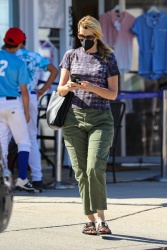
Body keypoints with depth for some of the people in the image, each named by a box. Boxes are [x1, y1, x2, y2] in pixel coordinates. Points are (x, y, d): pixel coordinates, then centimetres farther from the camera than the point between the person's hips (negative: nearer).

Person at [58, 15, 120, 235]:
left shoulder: (108, 58, 5)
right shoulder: (71, 56, 11)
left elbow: (113, 93, 0)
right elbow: (60, 89, 8)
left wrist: (92, 88, -18)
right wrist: (67, 87, -16)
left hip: (100, 119, -2)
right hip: (74, 118, 2)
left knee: (95, 168, -17)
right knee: (81, 172, 0)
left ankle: (100, 218, -10)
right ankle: (90, 219, 7)